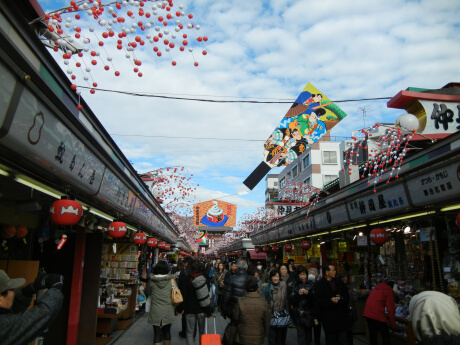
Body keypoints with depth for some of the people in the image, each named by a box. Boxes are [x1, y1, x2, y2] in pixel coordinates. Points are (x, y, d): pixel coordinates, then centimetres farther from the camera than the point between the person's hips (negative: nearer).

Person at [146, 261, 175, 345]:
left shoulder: (151, 280, -5)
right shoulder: (171, 280, -6)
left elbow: (148, 293, 8)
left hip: (155, 312, 0)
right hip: (168, 312, 1)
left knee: (157, 334, 6)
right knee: (167, 332, 17)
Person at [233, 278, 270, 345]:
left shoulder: (240, 302, -17)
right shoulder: (263, 303, -14)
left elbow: (235, 317, -5)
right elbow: (267, 321, -3)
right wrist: (265, 334, 14)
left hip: (243, 338, 0)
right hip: (258, 339, 1)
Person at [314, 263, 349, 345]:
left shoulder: (339, 282, 14)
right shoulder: (318, 284, -2)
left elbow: (346, 296, 12)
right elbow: (318, 300, -9)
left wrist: (339, 299, -8)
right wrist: (330, 300, -20)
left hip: (341, 316, 4)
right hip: (328, 318, -3)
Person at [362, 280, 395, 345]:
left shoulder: (375, 289, 25)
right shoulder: (389, 291, 3)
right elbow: (390, 308, -2)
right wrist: (393, 323, 3)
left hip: (367, 313, 7)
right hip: (377, 315, -7)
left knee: (373, 334, 16)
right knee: (385, 335, 3)